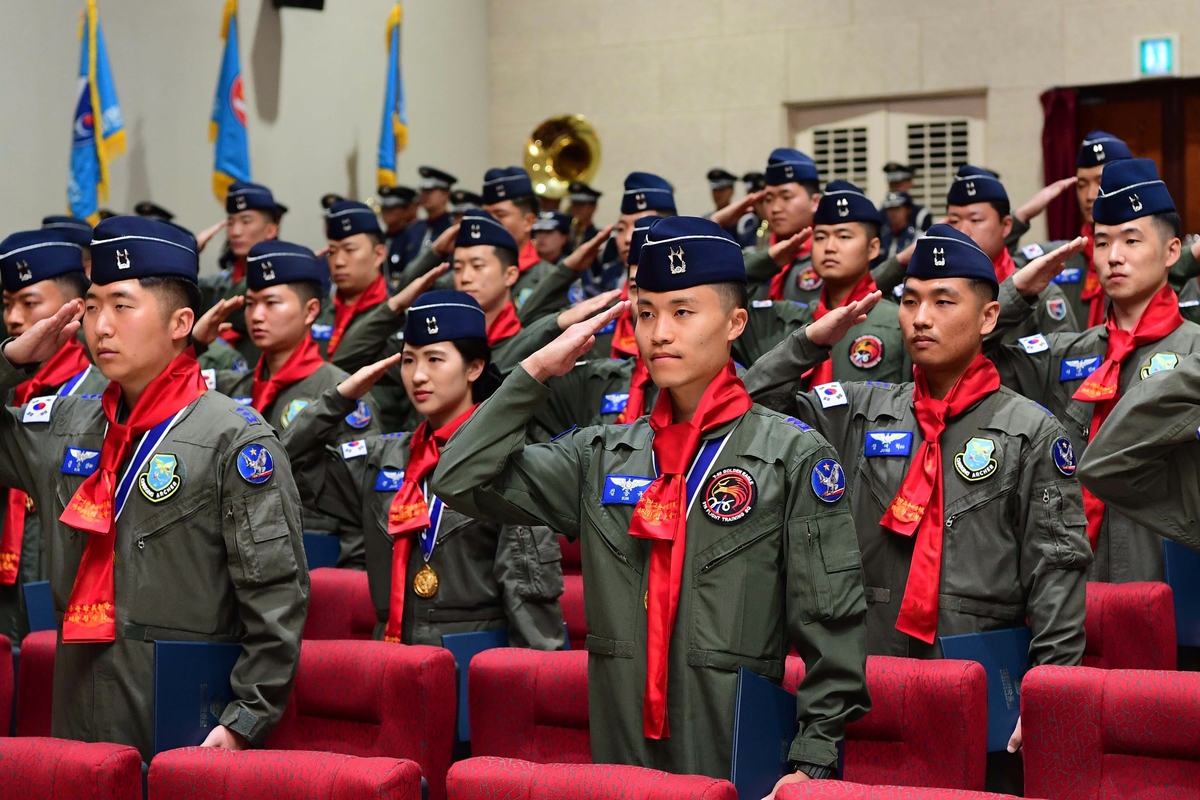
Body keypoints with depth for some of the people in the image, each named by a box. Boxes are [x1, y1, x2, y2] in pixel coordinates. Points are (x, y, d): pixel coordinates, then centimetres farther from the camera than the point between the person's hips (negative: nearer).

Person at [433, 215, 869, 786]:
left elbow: (831, 626, -5)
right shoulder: (604, 456, 11)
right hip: (617, 757, 4)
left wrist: (813, 762, -12)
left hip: (737, 763, -4)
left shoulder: (793, 457, -2)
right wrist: (536, 371, 4)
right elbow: (461, 479, 4)